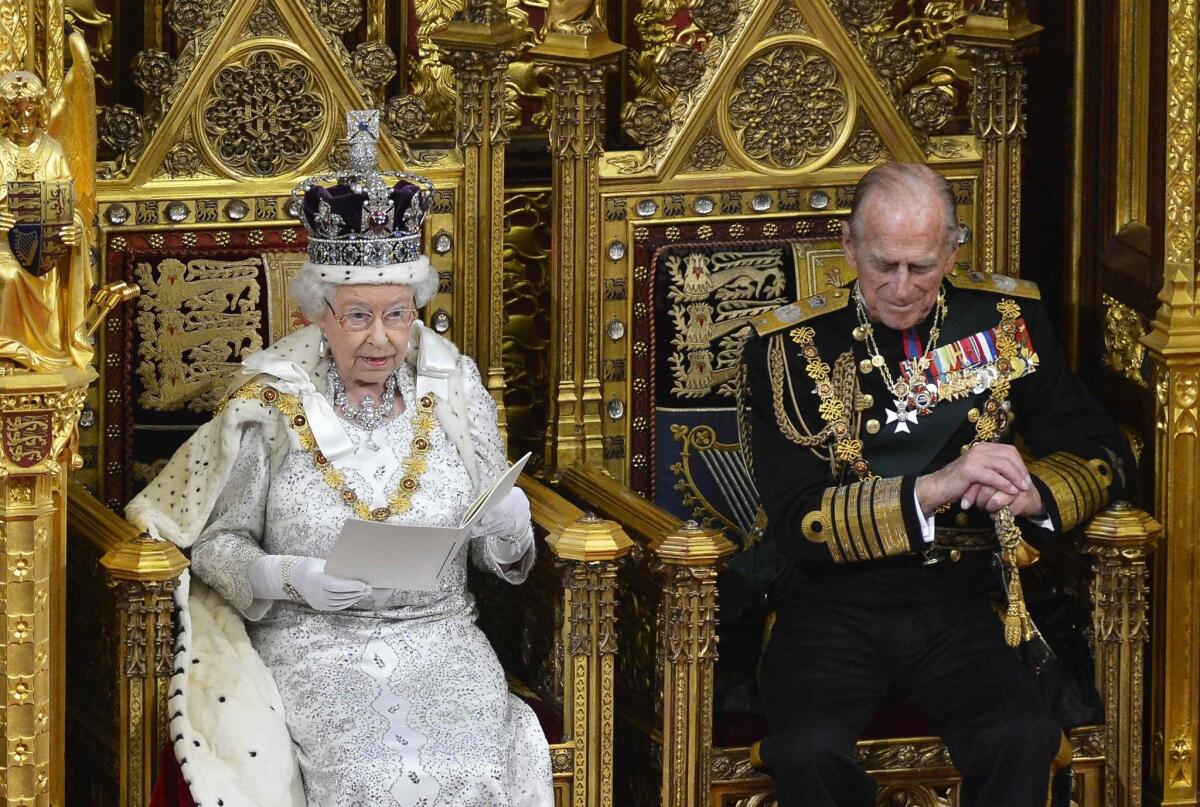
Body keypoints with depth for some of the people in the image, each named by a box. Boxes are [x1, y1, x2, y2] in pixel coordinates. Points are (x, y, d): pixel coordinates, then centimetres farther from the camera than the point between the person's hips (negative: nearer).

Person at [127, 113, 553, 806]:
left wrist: (510, 531, -10)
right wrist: (289, 578, -14)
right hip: (312, 641, -2)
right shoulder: (270, 404, 1)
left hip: (439, 633, 2)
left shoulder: (452, 394, 9)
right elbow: (219, 539, 5)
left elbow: (499, 556, 13)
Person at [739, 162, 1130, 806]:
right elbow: (793, 522, -9)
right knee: (808, 752, -32)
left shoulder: (1006, 319, 6)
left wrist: (1031, 493, -14)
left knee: (1023, 739, -30)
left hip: (962, 599, 2)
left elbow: (1102, 455, 9)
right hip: (834, 603, -1)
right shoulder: (790, 346, -2)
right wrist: (932, 489, -22)